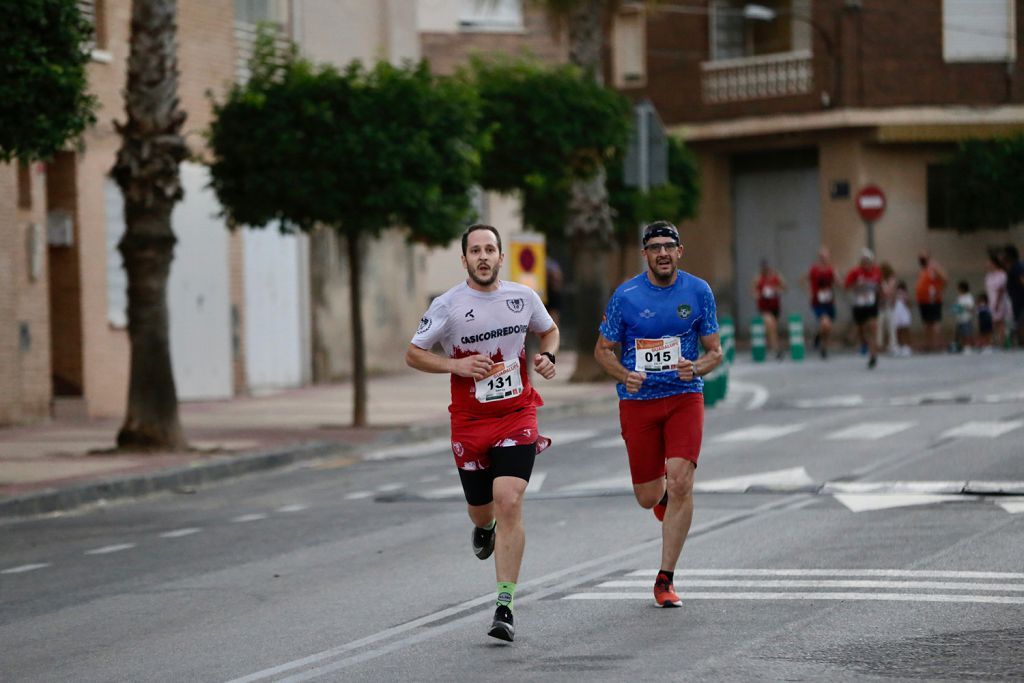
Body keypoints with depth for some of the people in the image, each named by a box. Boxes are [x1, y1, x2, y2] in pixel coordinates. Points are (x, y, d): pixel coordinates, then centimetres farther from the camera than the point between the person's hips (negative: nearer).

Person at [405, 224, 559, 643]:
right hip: (469, 420, 0)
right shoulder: (448, 305, -8)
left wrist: (547, 357, -2)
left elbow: (550, 330, 20)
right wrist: (457, 365, -16)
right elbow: (413, 354, -1)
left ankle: (505, 608, -14)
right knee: (481, 510, 11)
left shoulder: (523, 297, 0)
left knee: (509, 502, -17)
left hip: (517, 417, 0)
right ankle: (484, 528, 55)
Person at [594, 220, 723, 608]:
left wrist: (697, 368, -17)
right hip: (638, 401, 0)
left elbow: (714, 351, 6)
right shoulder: (626, 296, -4)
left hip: (684, 397, 0)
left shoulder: (698, 292, 0)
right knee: (648, 497, 4)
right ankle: (662, 492, 46)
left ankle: (665, 580, -6)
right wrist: (624, 375, -16)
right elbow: (603, 350, 4)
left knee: (681, 483, -16)